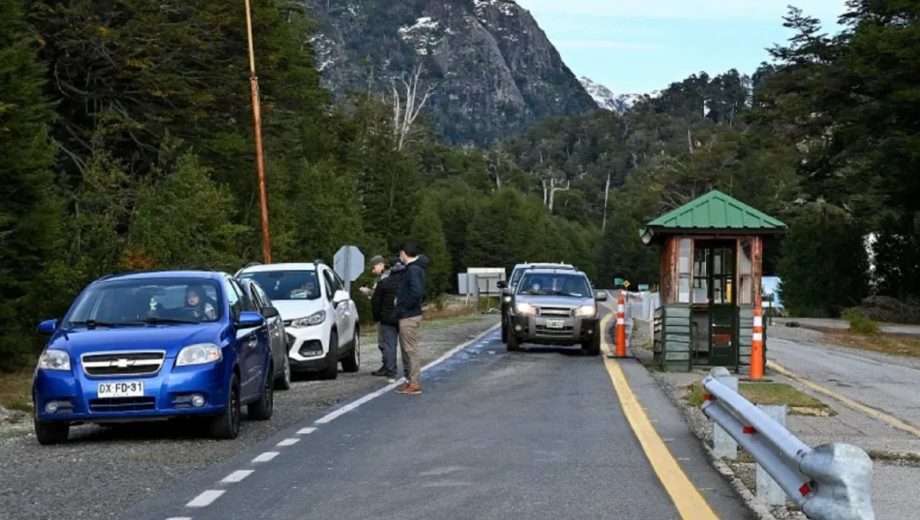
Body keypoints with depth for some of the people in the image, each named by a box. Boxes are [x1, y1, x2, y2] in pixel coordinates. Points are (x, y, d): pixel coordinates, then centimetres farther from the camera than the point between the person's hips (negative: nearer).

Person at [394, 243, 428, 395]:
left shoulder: (413, 270, -16)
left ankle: (414, 384, -3)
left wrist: (406, 306, -18)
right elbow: (420, 292, 21)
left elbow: (417, 292, -30)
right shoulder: (415, 268, 15)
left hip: (409, 317, -10)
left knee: (411, 350, -6)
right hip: (409, 315, 10)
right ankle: (412, 381, 22)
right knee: (407, 350, 16)